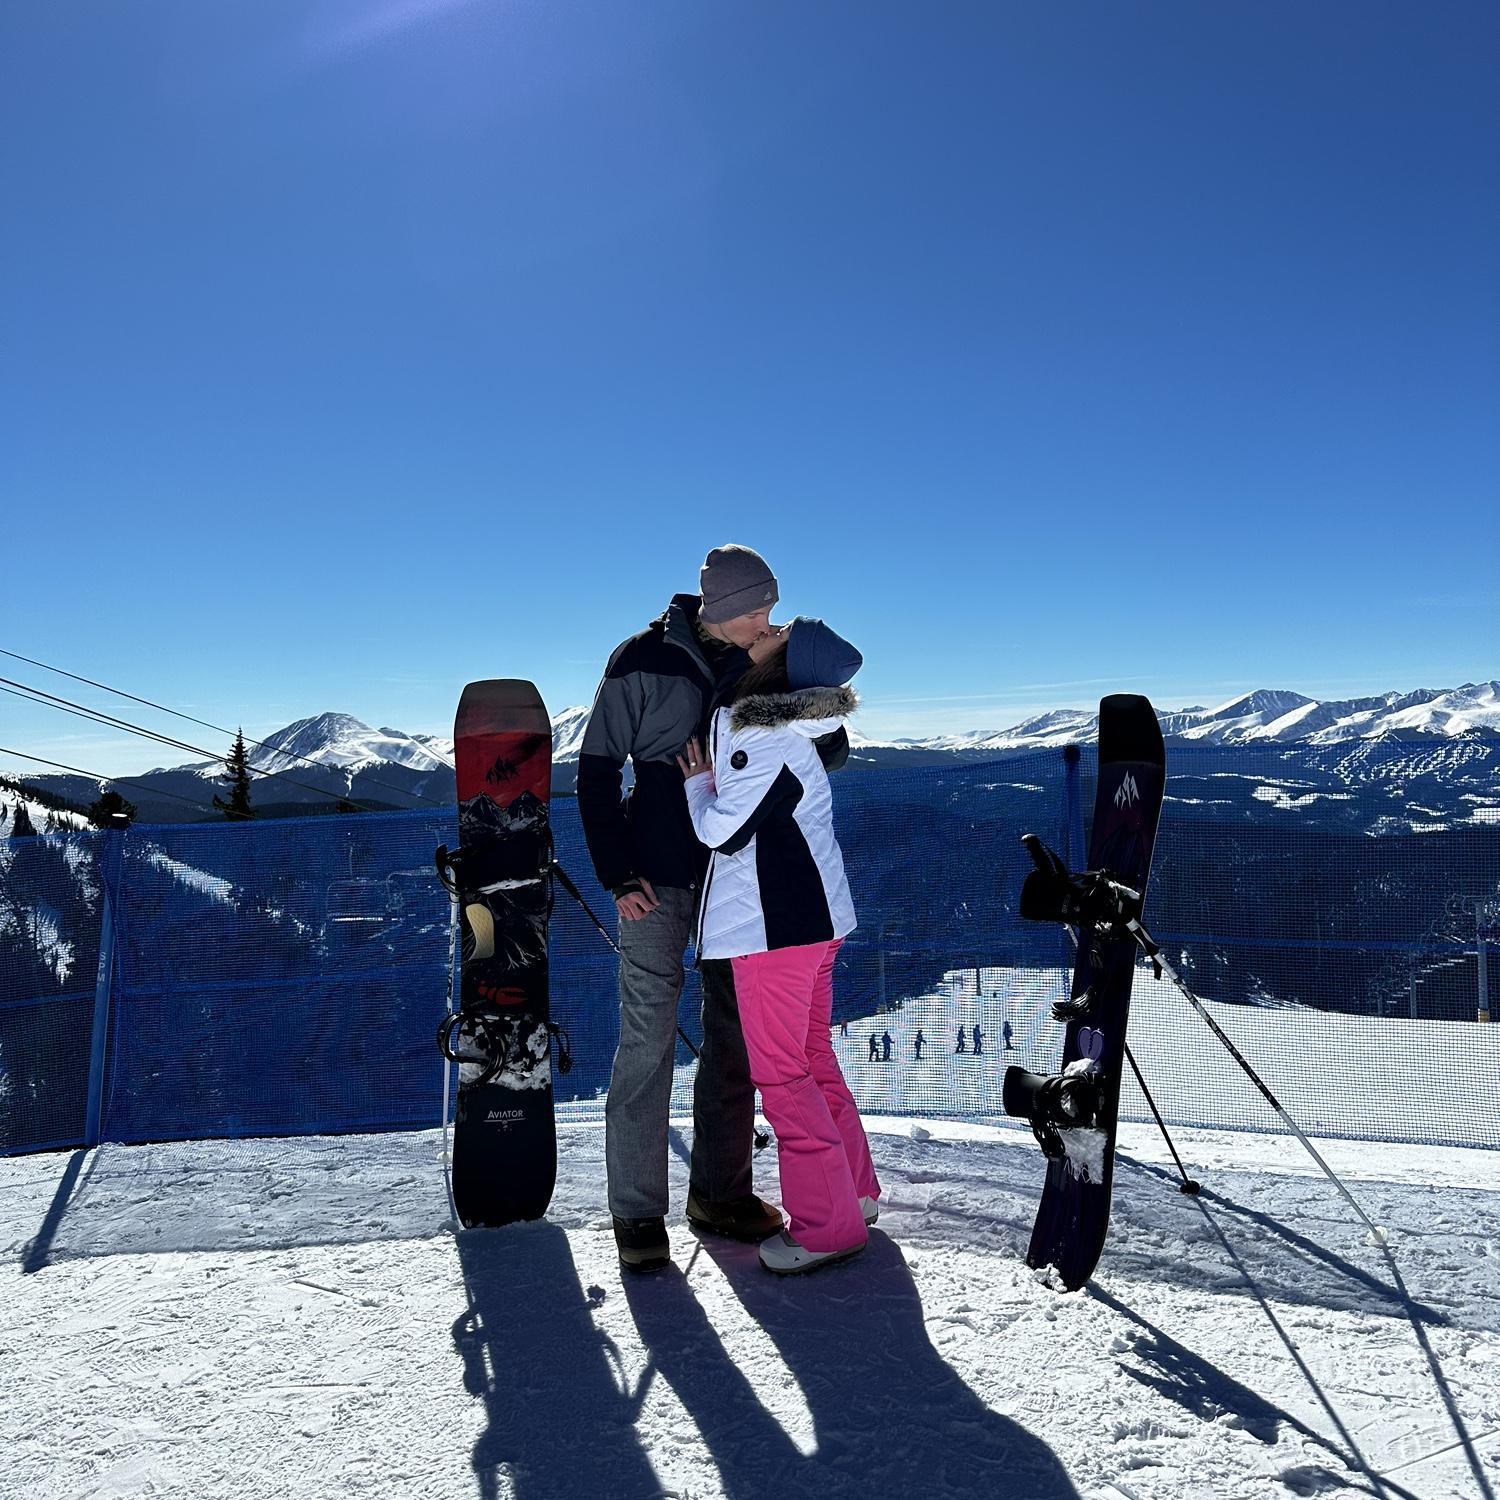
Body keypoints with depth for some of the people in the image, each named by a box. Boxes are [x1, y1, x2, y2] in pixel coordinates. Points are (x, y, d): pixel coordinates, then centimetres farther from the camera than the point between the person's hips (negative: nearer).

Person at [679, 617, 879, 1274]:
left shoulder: (756, 736, -20)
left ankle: (828, 1225, 9)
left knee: (779, 1072, 0)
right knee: (812, 1056, 19)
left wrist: (697, 782, 0)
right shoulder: (790, 725, 8)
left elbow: (724, 831, -16)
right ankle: (853, 1188, 30)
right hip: (814, 913, 9)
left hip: (776, 923, -9)